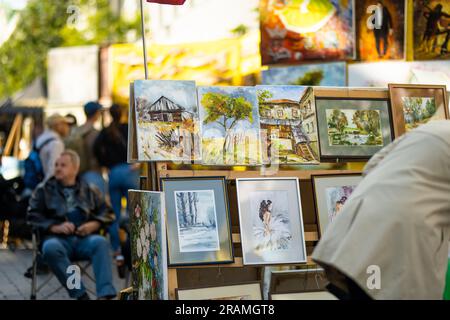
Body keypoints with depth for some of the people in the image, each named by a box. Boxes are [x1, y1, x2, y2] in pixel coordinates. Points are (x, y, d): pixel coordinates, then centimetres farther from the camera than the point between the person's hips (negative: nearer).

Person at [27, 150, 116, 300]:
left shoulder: (88, 190, 23)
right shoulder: (43, 190, 18)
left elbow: (108, 213, 19)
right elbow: (33, 216, 8)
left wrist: (94, 225, -3)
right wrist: (55, 227, -8)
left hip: (84, 238, 1)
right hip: (58, 238, -1)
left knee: (100, 242, -34)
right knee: (51, 247, -37)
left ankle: (105, 294, -44)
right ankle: (80, 295, -38)